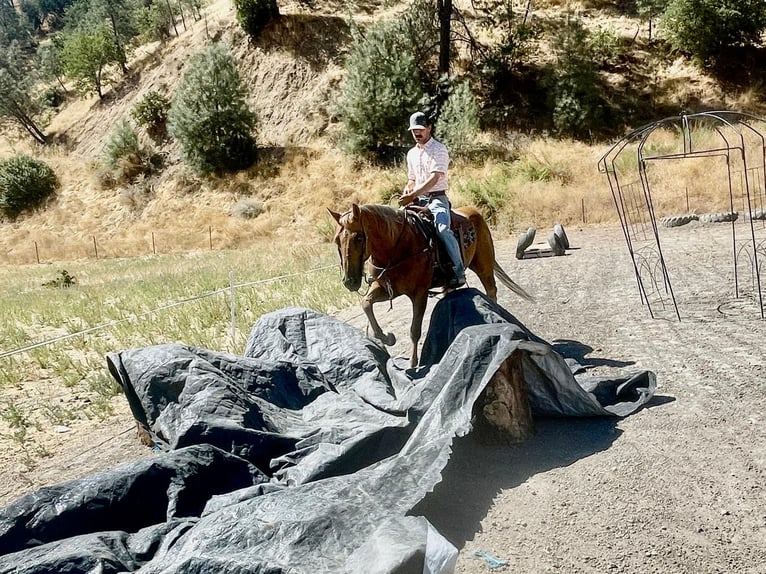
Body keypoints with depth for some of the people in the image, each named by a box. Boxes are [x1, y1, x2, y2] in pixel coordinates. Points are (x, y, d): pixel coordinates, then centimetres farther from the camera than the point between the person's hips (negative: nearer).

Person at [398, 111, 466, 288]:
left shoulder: (439, 149, -4)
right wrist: (407, 190, 3)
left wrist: (413, 195, -25)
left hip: (436, 199, -7)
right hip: (417, 200, 7)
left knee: (442, 230, -31)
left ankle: (459, 271, -22)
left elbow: (434, 178, -16)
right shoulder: (411, 153, 18)